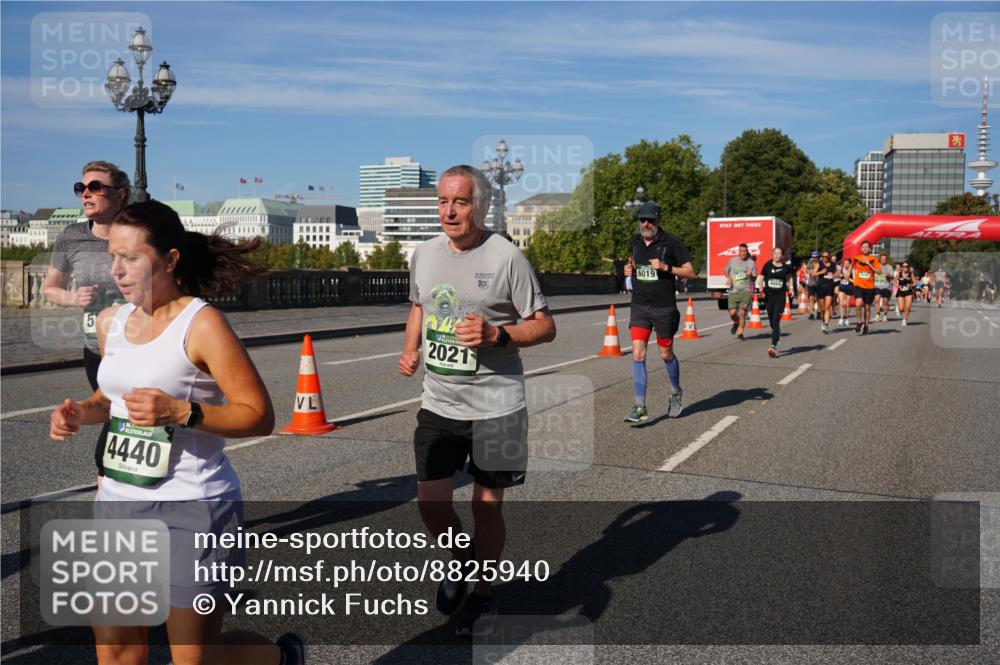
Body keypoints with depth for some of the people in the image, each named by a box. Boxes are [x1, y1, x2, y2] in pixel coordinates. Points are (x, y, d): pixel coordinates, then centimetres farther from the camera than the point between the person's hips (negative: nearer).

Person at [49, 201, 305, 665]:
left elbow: (259, 416, -16)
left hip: (192, 509, -6)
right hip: (117, 503, 7)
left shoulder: (201, 324, -15)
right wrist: (82, 413, 2)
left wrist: (181, 412, -27)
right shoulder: (110, 321, 5)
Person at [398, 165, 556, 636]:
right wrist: (410, 350, 5)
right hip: (438, 402, 4)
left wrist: (496, 334, -23)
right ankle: (462, 558, 37)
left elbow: (545, 327, -7)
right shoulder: (425, 254, 4)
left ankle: (483, 594, 31)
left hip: (495, 405, -4)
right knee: (430, 502, 4)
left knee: (487, 505, 8)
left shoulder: (506, 257, -12)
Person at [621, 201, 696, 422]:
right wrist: (631, 269, 3)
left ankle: (676, 393, 37)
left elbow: (690, 272, -6)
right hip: (639, 306, 3)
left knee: (666, 355, 10)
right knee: (638, 355, -8)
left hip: (664, 308, -3)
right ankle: (640, 407, -5)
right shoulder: (635, 240, 7)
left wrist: (665, 267, -20)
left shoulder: (671, 242, -8)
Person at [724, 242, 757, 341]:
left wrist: (751, 275, -16)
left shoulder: (751, 263, 3)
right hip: (733, 291, 1)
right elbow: (726, 271, 21)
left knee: (742, 312, -8)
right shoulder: (732, 261, 7)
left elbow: (755, 278, 6)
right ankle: (736, 323, 28)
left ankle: (740, 333, 5)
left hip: (746, 291, -1)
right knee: (732, 312, -7)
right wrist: (729, 278, 0)